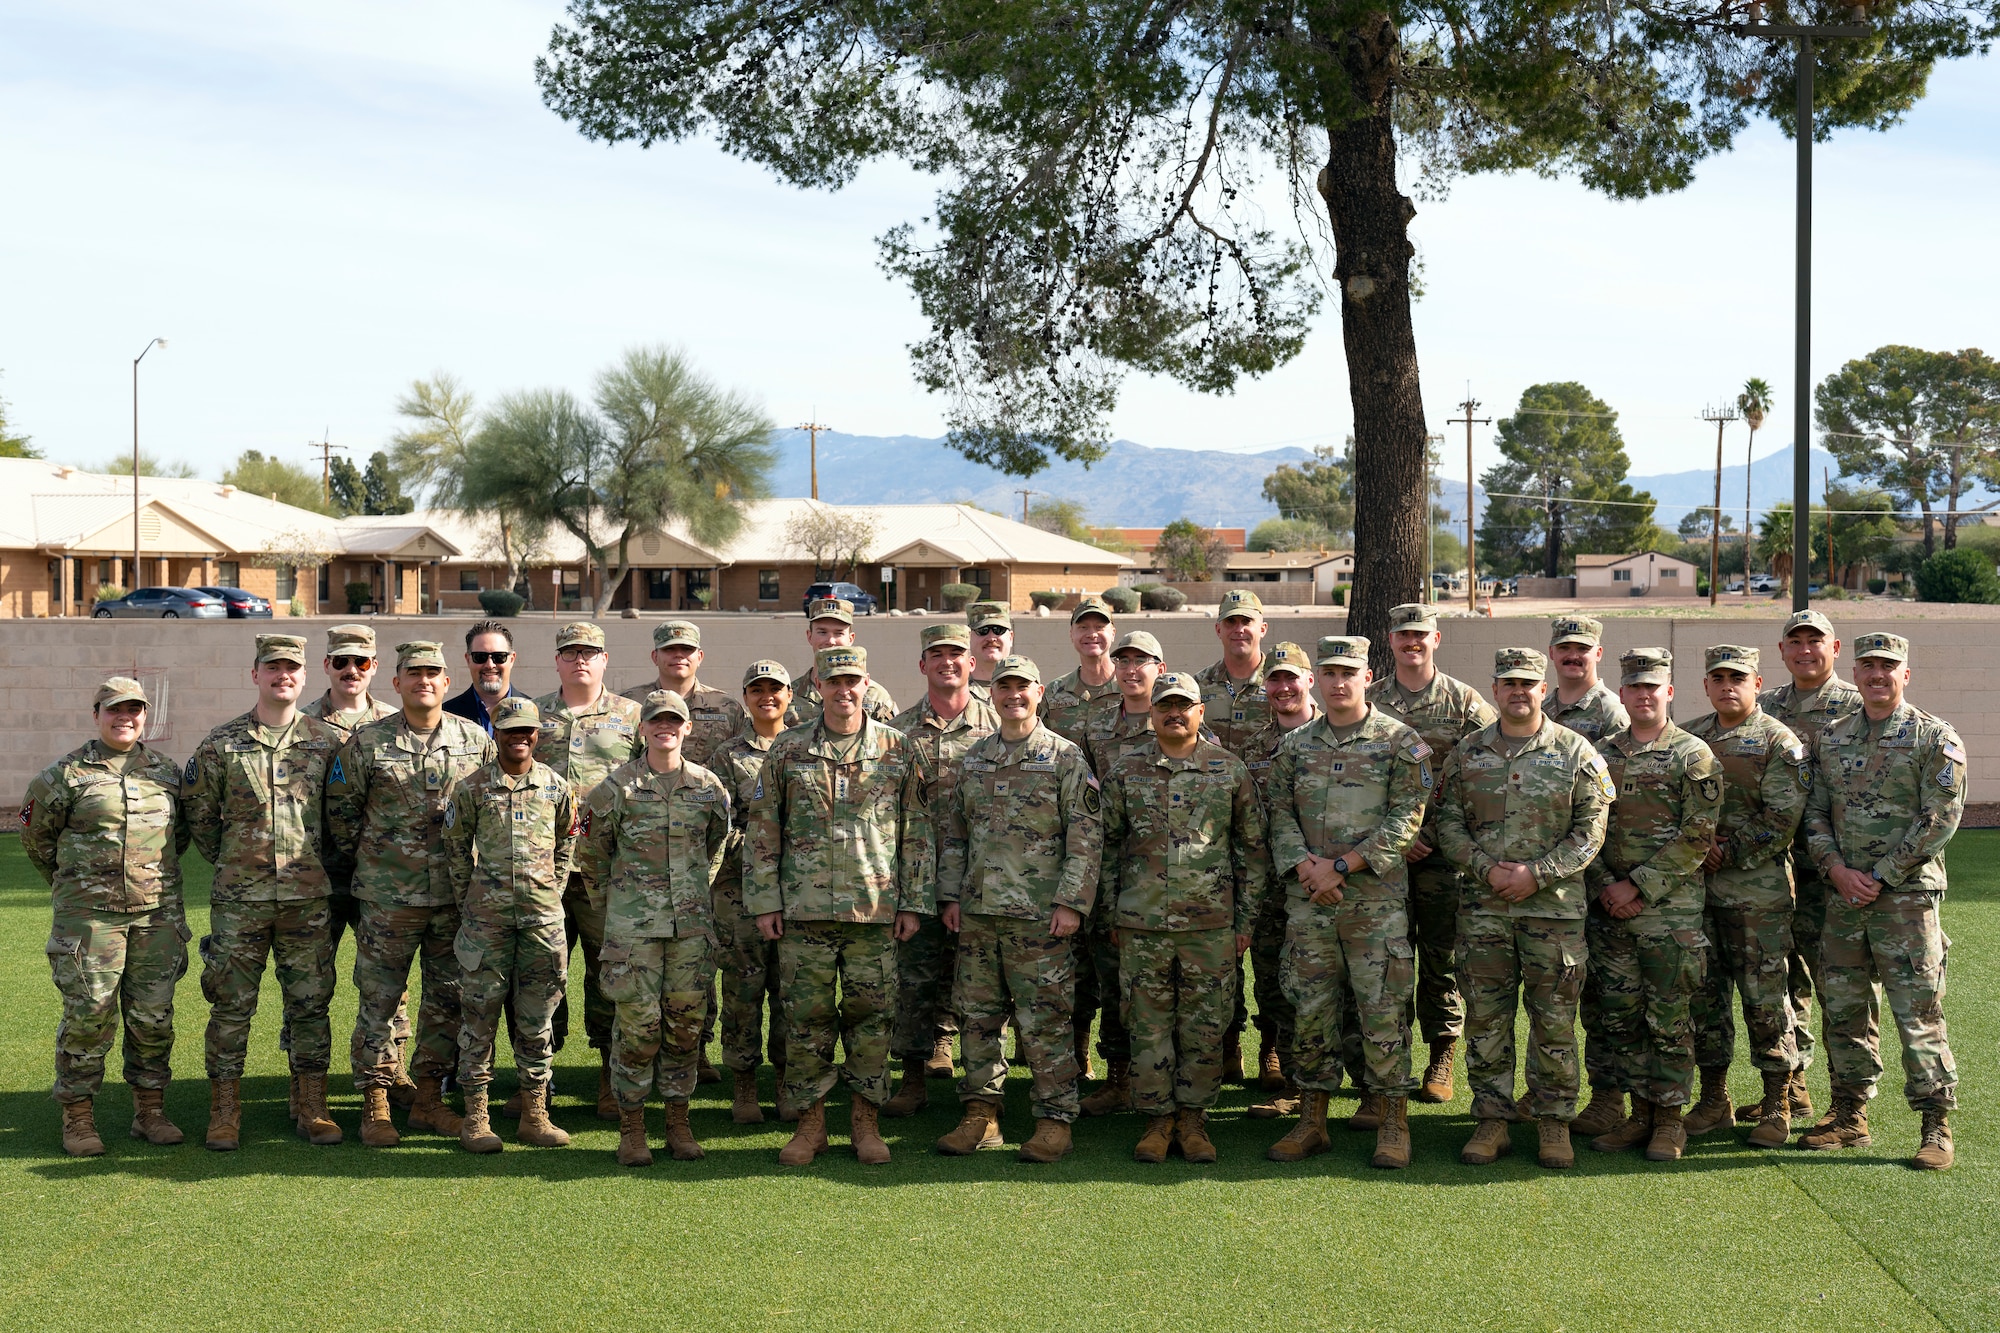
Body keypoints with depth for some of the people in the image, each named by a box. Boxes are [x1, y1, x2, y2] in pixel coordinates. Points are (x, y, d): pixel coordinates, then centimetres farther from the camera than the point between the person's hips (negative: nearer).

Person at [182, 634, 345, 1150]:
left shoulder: (328, 741, 4)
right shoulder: (221, 744, 2)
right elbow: (198, 812, 10)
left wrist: (319, 861, 8)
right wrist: (229, 861, 9)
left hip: (309, 897, 1)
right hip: (239, 898, -1)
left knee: (310, 1003, 5)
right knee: (231, 1006, 3)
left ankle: (310, 1107, 14)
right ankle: (225, 1112, 13)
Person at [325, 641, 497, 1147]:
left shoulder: (476, 740, 4)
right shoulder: (367, 743, -2)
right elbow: (341, 811, 7)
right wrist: (356, 867, 10)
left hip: (457, 896, 2)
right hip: (388, 896, -2)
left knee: (447, 998, 8)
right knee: (379, 999, 0)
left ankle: (429, 1099, 21)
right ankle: (375, 1107, 9)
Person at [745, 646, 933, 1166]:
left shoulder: (898, 749, 5)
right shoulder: (788, 750, 5)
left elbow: (917, 831, 7)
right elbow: (761, 831, 7)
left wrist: (914, 903, 2)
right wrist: (764, 902, 1)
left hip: (876, 908, 0)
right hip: (804, 908, 0)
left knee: (871, 1016, 4)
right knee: (807, 1019, 3)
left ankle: (866, 1120, 16)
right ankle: (811, 1122, 15)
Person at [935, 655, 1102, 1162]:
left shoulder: (1066, 758, -2)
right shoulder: (973, 758, 13)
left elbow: (1087, 837, -6)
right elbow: (953, 830, 16)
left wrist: (1071, 902, -12)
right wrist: (949, 895, 8)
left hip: (1039, 912, -5)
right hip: (976, 911, 5)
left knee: (1044, 1021, -3)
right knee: (977, 1015, 9)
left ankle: (1054, 1122, 6)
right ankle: (981, 1115, 19)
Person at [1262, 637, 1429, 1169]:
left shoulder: (1401, 742, -1)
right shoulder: (1295, 746, 11)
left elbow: (1405, 820, -7)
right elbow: (1281, 816, 9)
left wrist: (1341, 866, -13)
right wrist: (1304, 867, -10)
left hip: (1377, 900, -3)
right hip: (1307, 900, 4)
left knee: (1383, 1011, -2)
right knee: (1311, 1010, 7)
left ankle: (1392, 1125, 9)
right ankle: (1312, 1122, 16)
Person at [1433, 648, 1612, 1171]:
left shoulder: (1576, 753, 1)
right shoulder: (1467, 753, 8)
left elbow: (1590, 830, -2)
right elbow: (1448, 821, 7)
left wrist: (1537, 873, -12)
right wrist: (1486, 868, -9)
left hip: (1554, 905, -2)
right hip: (1483, 906, 2)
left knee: (1554, 1019, 2)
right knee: (1485, 1015, 5)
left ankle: (1554, 1122, 14)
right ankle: (1492, 1121, 14)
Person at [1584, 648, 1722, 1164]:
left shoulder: (1693, 756, -3)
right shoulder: (1601, 754, 10)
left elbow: (1697, 836, -9)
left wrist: (1638, 885, -12)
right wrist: (1605, 886, -5)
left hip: (1670, 907, -4)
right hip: (1610, 908, 4)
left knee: (1669, 1017, 0)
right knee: (1621, 1015, 8)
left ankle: (1670, 1120, 11)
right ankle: (1640, 1114, 19)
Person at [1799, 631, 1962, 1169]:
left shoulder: (1935, 738, -3)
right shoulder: (1831, 739, 12)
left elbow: (1939, 821, -9)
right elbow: (1814, 811, 11)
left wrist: (1879, 876, -12)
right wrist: (1838, 869, -5)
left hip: (1907, 896, -5)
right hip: (1843, 897, 5)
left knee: (1918, 1013, -5)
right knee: (1842, 1008, 9)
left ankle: (1937, 1125, 3)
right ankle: (1850, 1116, 21)